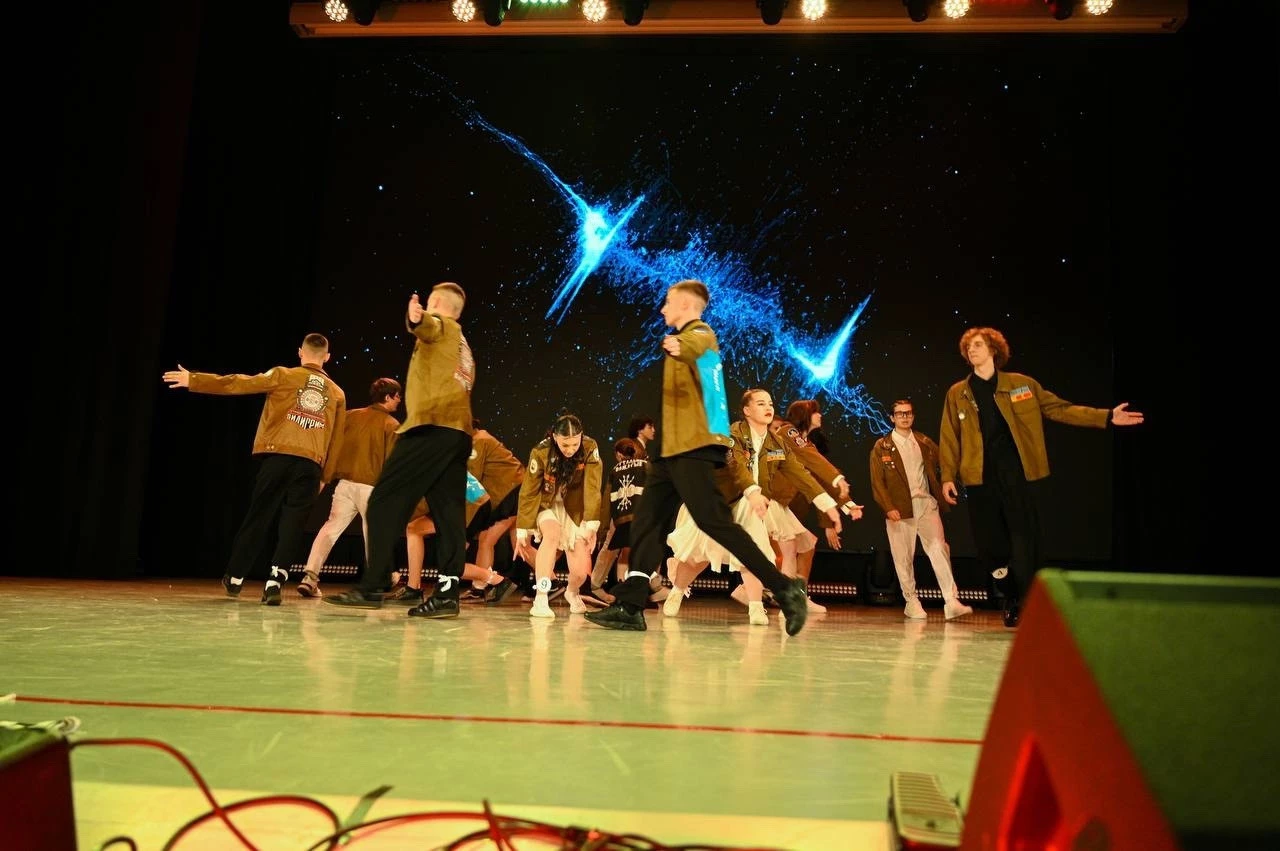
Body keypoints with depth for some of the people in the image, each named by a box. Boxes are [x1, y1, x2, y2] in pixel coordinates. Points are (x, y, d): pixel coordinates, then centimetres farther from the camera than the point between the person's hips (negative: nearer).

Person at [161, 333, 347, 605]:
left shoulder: (284, 376, 7)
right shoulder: (337, 393, 14)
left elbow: (240, 384, -2)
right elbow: (337, 441, 14)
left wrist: (194, 380, 3)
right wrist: (324, 478, 19)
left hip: (277, 457, -1)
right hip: (310, 465, 1)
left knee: (258, 517, 12)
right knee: (291, 526, 2)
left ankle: (235, 577, 26)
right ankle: (274, 582, -12)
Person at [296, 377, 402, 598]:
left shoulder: (351, 416, 10)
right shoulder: (392, 425, -4)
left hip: (345, 483, 4)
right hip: (372, 487, -4)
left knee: (330, 528, 5)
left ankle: (310, 576, -8)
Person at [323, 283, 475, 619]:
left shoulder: (441, 325, 5)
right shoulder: (463, 347, 32)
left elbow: (427, 327, -20)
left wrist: (416, 320, -40)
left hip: (431, 427, -8)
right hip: (459, 432, 8)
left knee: (385, 502, -6)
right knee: (448, 513, 1)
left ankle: (371, 588, -9)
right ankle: (447, 595, -4)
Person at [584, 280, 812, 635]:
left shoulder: (700, 332, -7)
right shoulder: (688, 338, 23)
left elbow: (694, 348, -32)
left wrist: (679, 349, -54)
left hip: (692, 445, -10)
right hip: (674, 446, 10)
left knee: (713, 519, -15)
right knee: (647, 522, 4)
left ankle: (784, 590, -10)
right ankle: (630, 607, 5)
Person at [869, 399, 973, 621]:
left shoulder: (924, 442, 13)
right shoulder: (881, 447, 3)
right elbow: (877, 482, -2)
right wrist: (888, 508, -12)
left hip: (926, 505, 2)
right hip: (899, 509, -2)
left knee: (939, 550, -8)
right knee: (904, 557, 3)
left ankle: (951, 602, -10)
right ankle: (911, 602, 15)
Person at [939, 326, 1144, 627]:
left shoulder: (1022, 384, 8)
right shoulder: (958, 393, 9)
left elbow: (1060, 409, 9)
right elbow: (949, 438, 6)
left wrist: (1107, 416, 2)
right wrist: (948, 477, -1)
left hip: (1017, 474, -1)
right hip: (981, 478, 1)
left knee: (1025, 542, -4)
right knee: (988, 544, 2)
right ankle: (1011, 598, 27)